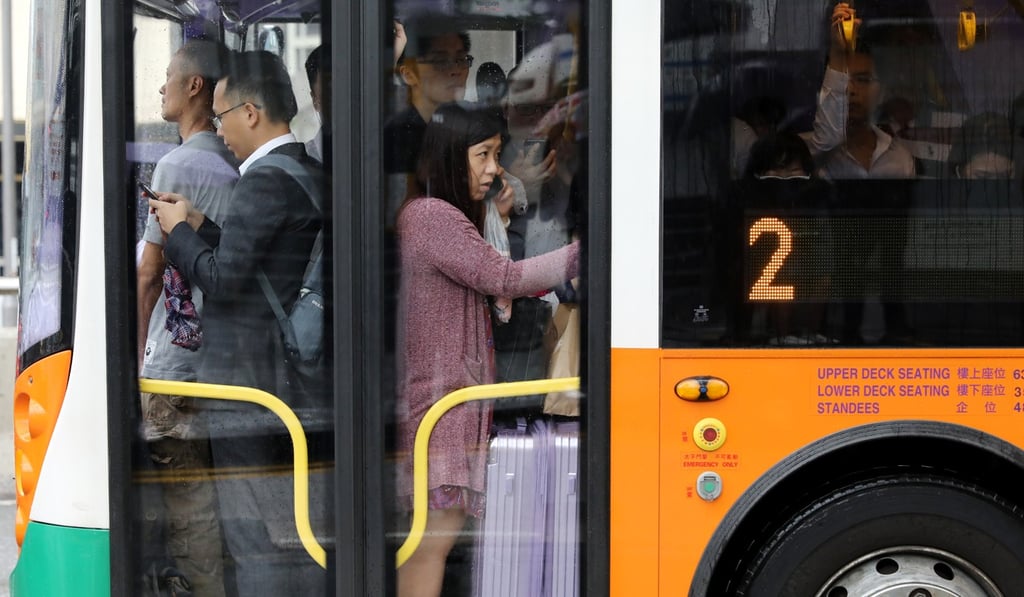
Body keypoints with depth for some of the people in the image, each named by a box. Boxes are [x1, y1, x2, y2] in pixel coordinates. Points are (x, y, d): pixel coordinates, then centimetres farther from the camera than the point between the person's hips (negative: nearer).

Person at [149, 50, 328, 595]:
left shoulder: (266, 181, -17)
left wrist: (178, 230, -3)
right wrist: (198, 224, 15)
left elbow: (222, 278, -18)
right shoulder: (311, 174, 12)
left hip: (251, 387, -9)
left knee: (255, 537, -3)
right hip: (302, 379, 9)